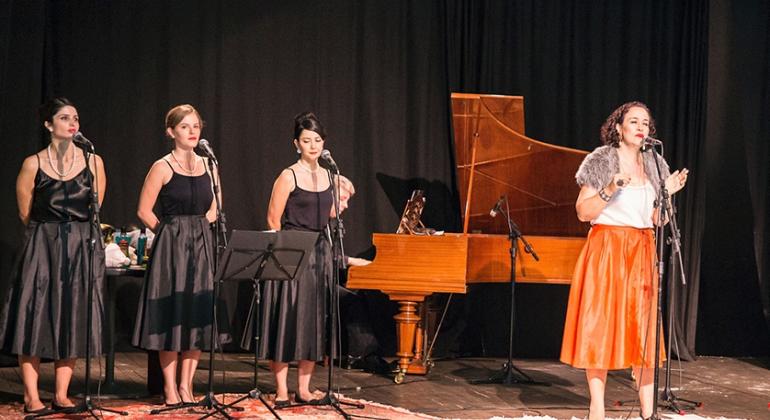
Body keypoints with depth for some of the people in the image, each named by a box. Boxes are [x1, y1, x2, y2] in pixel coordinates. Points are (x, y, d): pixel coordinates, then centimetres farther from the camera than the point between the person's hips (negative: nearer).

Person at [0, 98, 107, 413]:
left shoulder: (93, 161, 3)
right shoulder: (33, 164, -3)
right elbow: (25, 213, 4)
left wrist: (75, 230, 11)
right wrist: (51, 230, 10)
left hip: (82, 248, 2)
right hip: (42, 247, -2)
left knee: (74, 320, 3)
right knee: (34, 318, -3)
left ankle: (61, 394, 10)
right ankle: (31, 397, 3)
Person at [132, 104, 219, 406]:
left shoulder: (207, 166, 9)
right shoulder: (162, 167, -5)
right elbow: (144, 211, -4)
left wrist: (198, 229, 5)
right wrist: (172, 231, -2)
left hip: (202, 246, 5)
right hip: (171, 247, -5)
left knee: (198, 316, 4)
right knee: (171, 314, -2)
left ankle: (186, 385, 12)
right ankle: (170, 387, 7)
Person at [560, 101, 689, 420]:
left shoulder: (654, 165, 10)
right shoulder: (601, 160, -2)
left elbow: (658, 220, 12)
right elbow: (583, 212, -6)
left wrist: (667, 193, -5)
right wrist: (609, 190, -20)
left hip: (641, 253, 4)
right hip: (606, 249, -4)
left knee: (643, 328, 2)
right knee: (600, 325, -3)